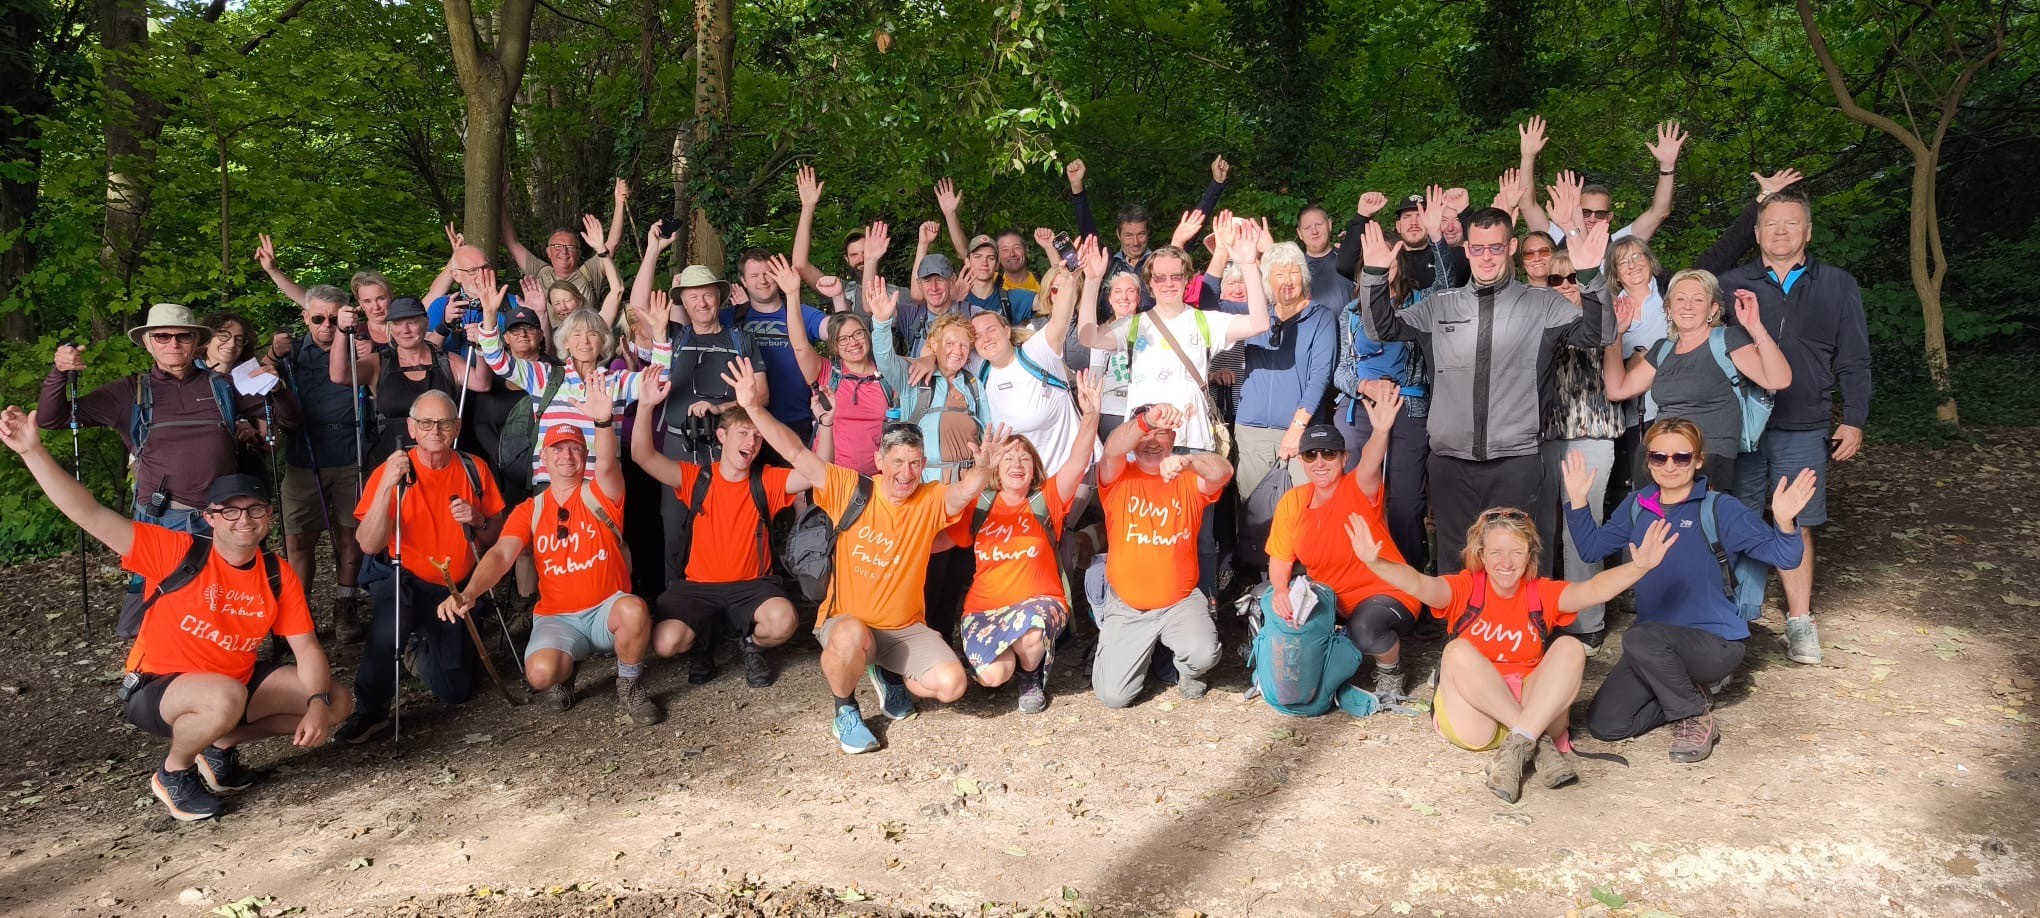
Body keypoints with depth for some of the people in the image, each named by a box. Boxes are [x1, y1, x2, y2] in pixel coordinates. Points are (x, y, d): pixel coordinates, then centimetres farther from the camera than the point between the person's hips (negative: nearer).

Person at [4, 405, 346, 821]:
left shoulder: (279, 577, -5)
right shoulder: (178, 553, -17)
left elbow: (307, 648, -6)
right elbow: (89, 514, -22)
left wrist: (318, 704, -23)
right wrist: (32, 450, -30)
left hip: (235, 684, 5)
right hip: (154, 690, -5)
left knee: (336, 704, -5)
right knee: (226, 698, -39)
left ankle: (222, 747, 13)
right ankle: (173, 773, -6)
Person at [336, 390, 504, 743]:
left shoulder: (474, 470, -3)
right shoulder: (391, 472, -13)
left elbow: (497, 535, 5)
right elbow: (369, 544, -24)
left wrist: (478, 522, -18)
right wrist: (387, 485, -34)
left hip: (455, 589, 4)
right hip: (401, 581, -3)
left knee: (455, 691, 5)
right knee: (391, 621, -40)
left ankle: (429, 647, 39)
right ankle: (370, 710, -17)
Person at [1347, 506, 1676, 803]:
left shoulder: (1542, 593, 6)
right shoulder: (1466, 588, 0)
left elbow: (1594, 589, -11)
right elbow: (1419, 584, -19)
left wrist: (1638, 567, -30)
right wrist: (1375, 563, -39)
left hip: (1537, 708, 2)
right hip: (1475, 720, -1)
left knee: (1570, 647, -19)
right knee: (1457, 651, -27)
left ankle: (1517, 746, -30)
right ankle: (1539, 744, -27)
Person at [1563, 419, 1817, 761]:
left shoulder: (1719, 510, -10)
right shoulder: (1637, 507, 5)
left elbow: (1781, 556, -15)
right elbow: (1592, 547, 12)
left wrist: (1784, 523, -36)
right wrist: (1578, 501, 1)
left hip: (1716, 643, -5)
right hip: (1657, 646, 5)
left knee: (1640, 638, -36)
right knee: (1603, 724, -8)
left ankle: (1696, 717, -10)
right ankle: (1689, 689, 15)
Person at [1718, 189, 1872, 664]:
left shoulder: (1838, 286, 9)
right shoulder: (1732, 285, 6)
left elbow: (1854, 360, 10)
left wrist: (1854, 420, 5)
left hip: (1803, 429, 0)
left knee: (1795, 524, 2)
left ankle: (1799, 621, 11)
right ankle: (1740, 615, 15)